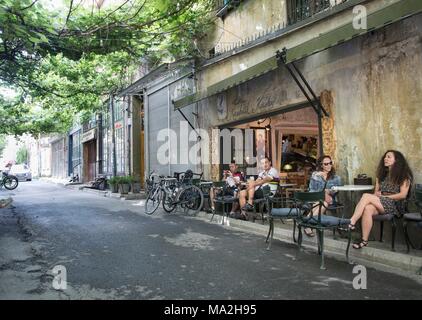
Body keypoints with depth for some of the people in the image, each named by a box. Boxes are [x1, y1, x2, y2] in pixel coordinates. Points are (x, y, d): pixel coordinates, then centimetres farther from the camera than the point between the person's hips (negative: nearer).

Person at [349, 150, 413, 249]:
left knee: (366, 196, -29)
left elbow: (403, 195, -6)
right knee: (368, 209, -33)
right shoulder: (382, 174, 22)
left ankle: (351, 222, -35)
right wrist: (377, 195, -5)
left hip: (393, 205, -4)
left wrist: (384, 196, -8)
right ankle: (364, 240, -35)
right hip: (378, 204, 5)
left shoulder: (404, 175, 4)